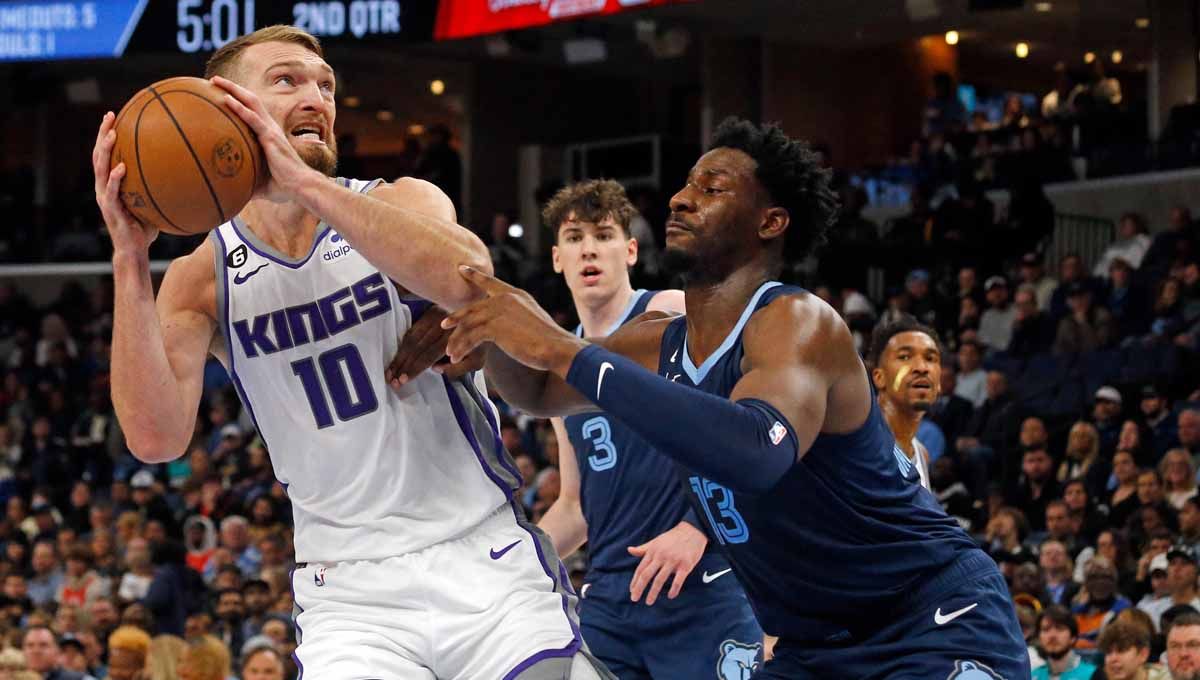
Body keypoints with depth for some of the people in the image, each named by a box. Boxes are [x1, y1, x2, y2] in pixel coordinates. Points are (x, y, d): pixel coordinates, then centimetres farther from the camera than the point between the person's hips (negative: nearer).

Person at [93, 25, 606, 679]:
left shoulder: (400, 203, -1)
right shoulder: (201, 281, 2)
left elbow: (468, 280, -26)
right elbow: (156, 438, -15)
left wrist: (305, 183, -30)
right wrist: (129, 258, -22)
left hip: (487, 558, 0)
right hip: (351, 595, 0)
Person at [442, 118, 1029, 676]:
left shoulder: (799, 321, -21)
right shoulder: (656, 347, 3)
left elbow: (759, 451, -42)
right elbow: (537, 393, 20)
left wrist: (565, 351, -38)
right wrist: (497, 330, -5)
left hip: (942, 622, -8)